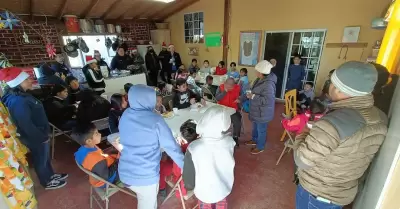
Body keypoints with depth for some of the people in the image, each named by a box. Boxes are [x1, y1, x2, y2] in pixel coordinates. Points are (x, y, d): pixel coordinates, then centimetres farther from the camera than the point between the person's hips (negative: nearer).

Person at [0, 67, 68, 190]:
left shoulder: (22, 95, 2)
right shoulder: (17, 102, -31)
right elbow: (26, 125, -29)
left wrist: (44, 134, 18)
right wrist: (42, 138, -18)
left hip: (39, 134, 9)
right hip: (35, 138, -9)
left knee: (45, 158, 26)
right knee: (41, 160, 13)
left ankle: (51, 175, 47)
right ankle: (47, 182, 35)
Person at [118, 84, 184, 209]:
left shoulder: (125, 115, -3)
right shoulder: (155, 120, -21)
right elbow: (171, 147, -16)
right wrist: (186, 166, -3)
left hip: (125, 173, 6)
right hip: (146, 176, -5)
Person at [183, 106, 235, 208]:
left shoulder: (194, 148, -36)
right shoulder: (229, 142, -27)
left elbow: (189, 178, -21)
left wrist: (189, 185, 2)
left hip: (204, 192, -2)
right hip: (224, 187, 2)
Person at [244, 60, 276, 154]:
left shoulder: (268, 84, -31)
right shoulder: (260, 79, 0)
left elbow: (268, 100, -34)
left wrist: (253, 96, -30)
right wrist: (251, 94, 2)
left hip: (262, 113, -9)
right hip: (256, 110, 10)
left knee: (261, 129, 11)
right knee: (255, 127, 28)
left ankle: (260, 147, 32)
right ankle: (254, 140, 51)